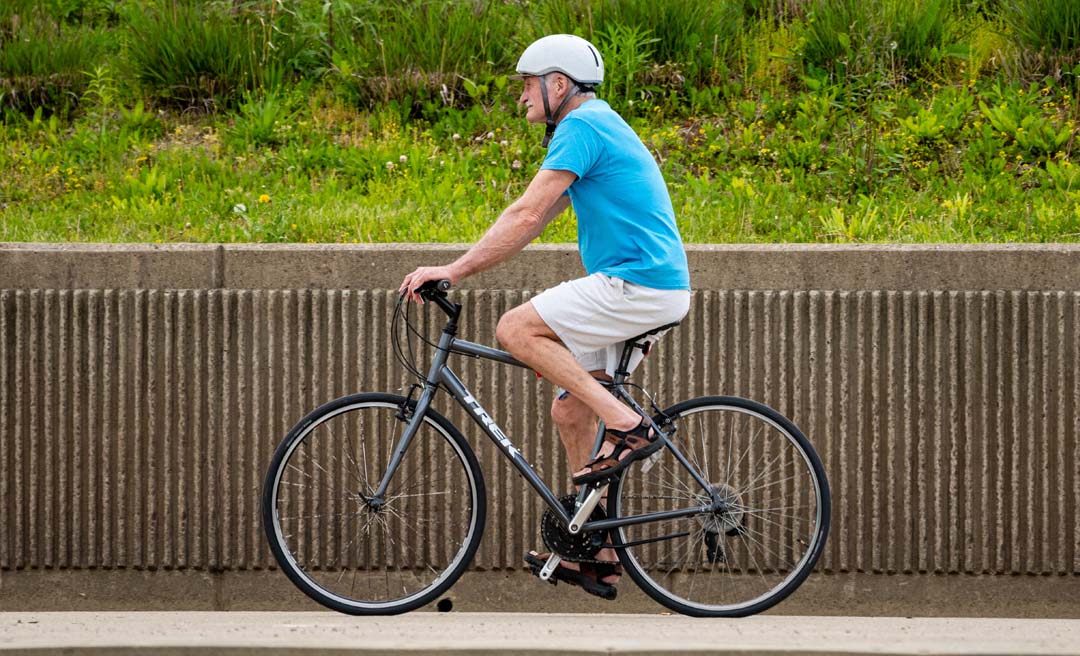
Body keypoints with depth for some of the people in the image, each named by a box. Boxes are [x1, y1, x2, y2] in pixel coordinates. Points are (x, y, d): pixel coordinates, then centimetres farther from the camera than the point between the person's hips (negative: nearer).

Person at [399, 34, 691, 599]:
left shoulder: (582, 126, -11)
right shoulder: (597, 125, 22)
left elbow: (527, 216, -19)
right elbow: (531, 218, 23)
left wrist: (455, 270, -17)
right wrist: (459, 267, 17)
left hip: (638, 285, -10)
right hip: (656, 287, 10)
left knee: (516, 330, -15)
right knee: (568, 410, 10)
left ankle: (626, 426, -14)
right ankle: (596, 555, 12)